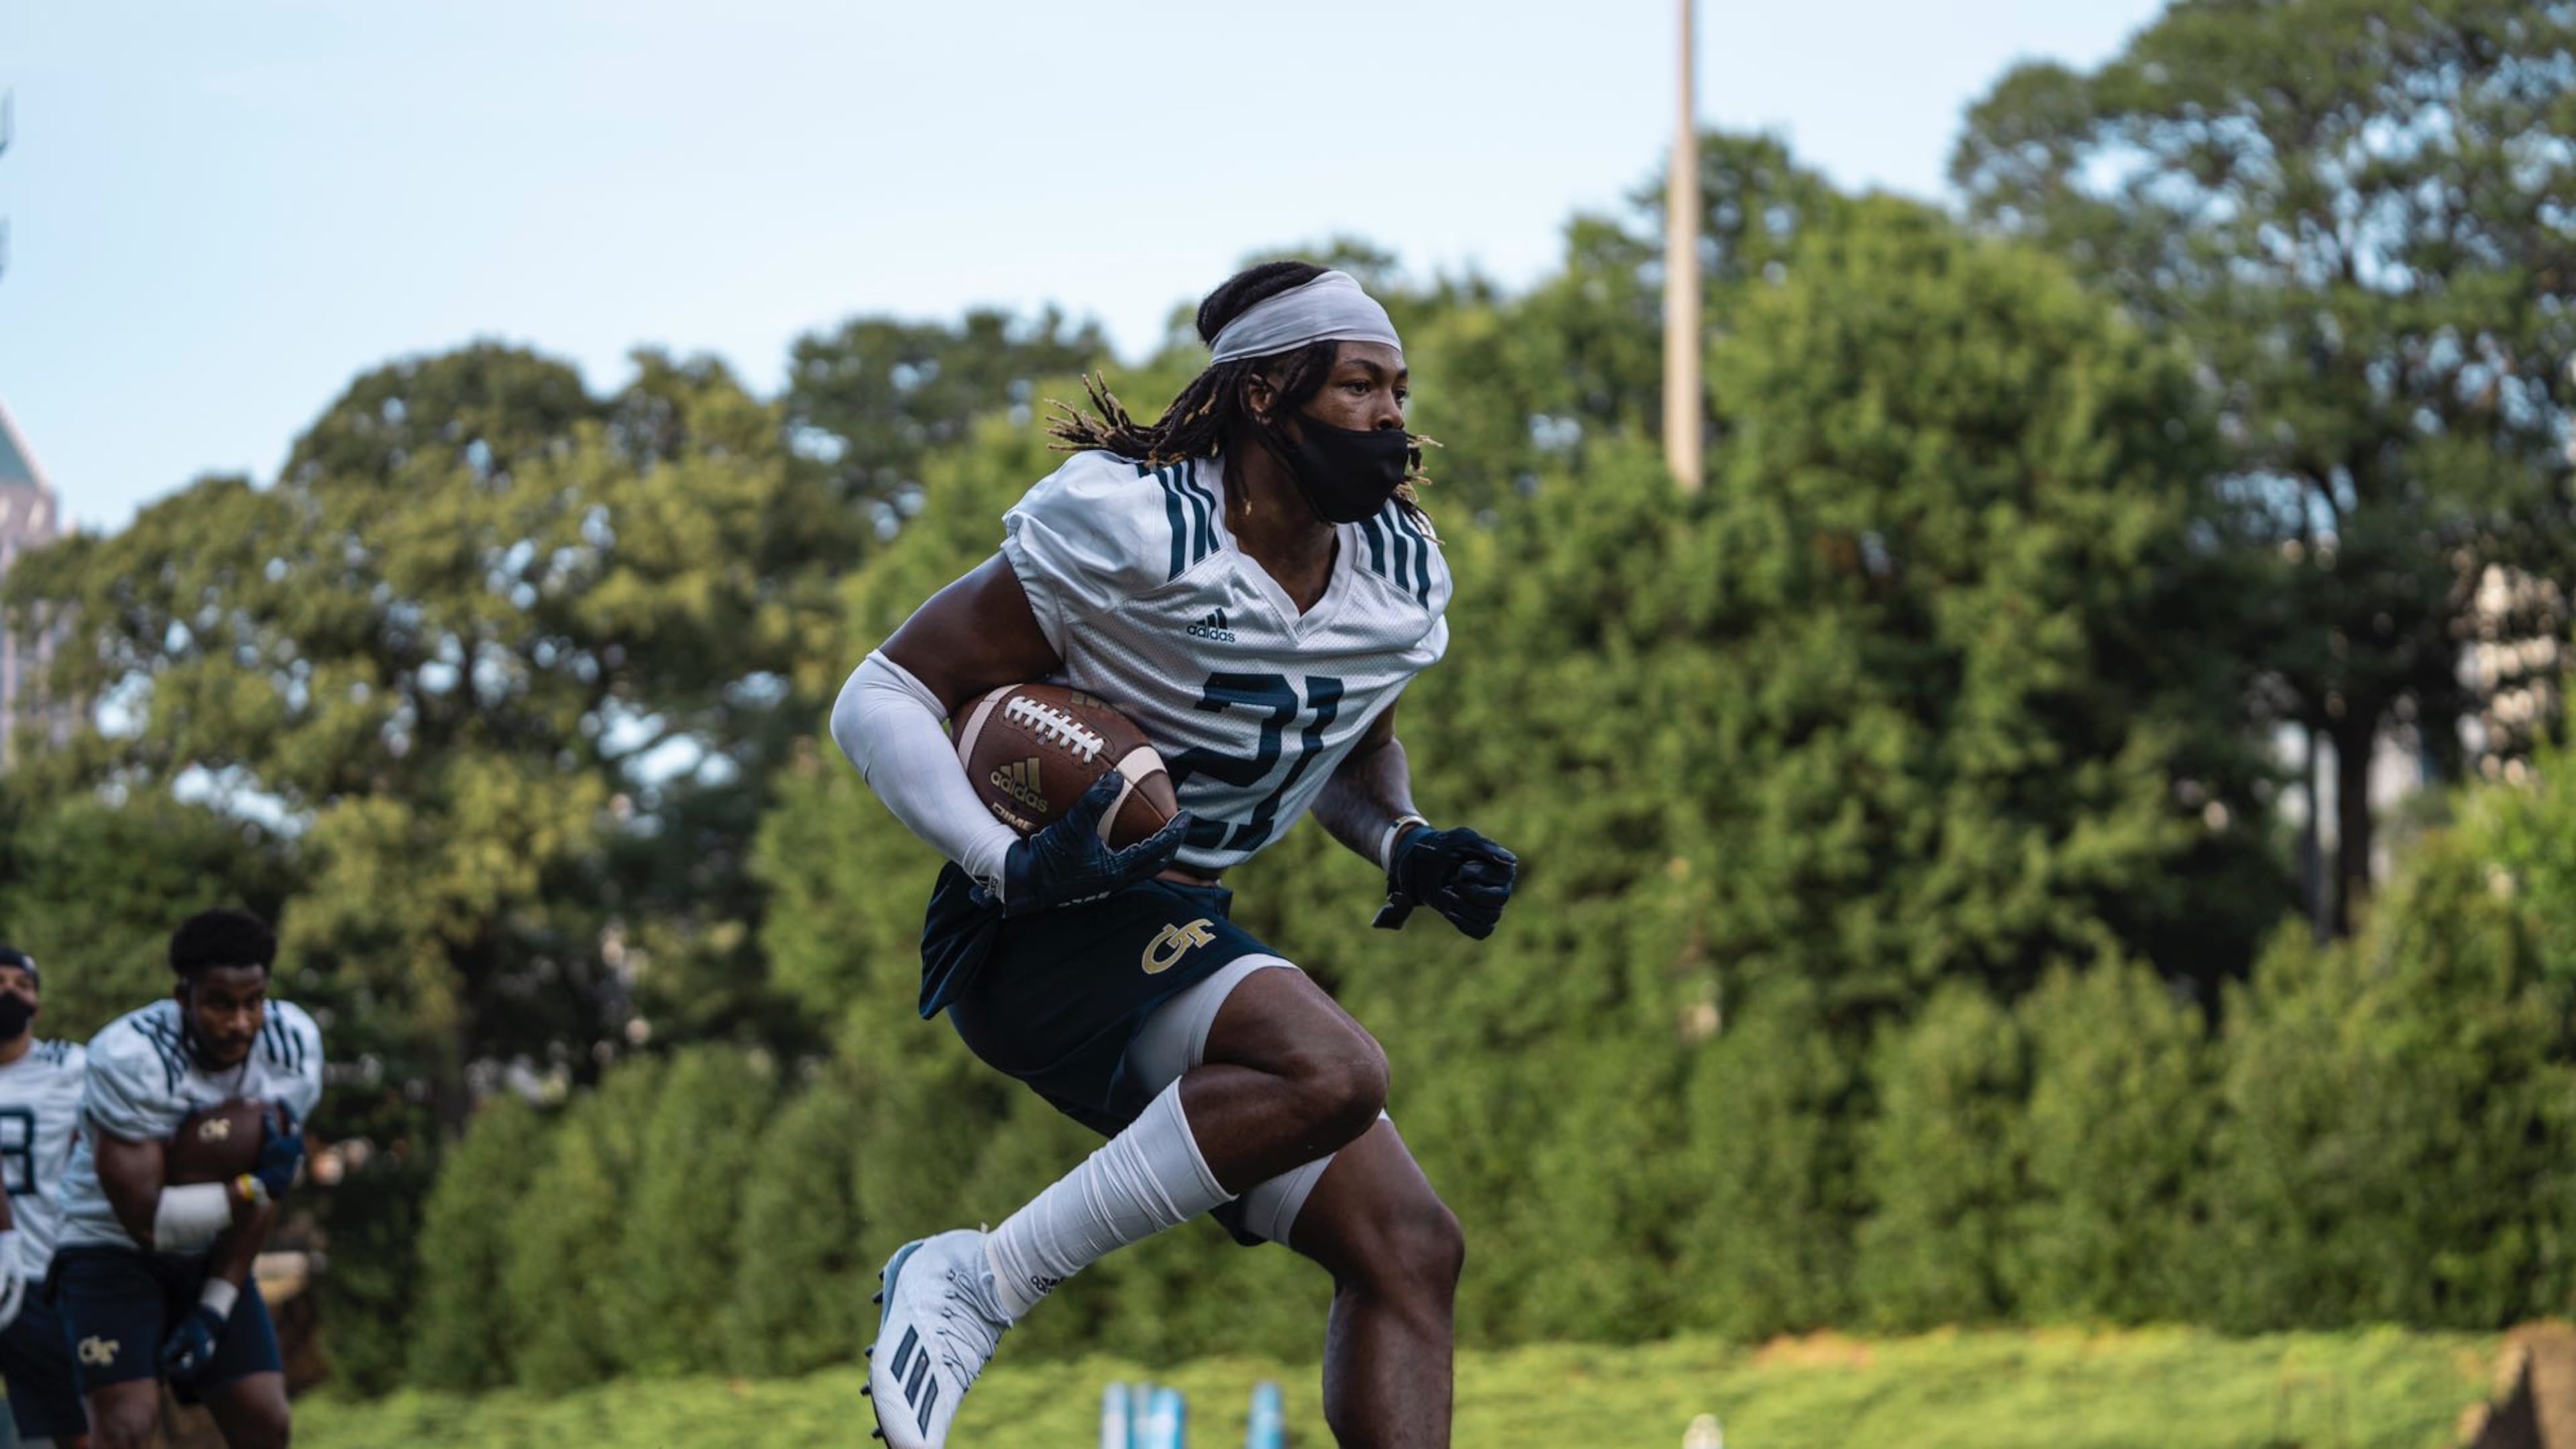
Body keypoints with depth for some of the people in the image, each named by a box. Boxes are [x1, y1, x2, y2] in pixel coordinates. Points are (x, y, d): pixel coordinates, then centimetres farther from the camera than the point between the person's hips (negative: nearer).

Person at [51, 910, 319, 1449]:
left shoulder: (293, 1046, -10)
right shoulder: (131, 1059, -28)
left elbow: (260, 1204, -6)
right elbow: (147, 1219, -29)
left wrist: (213, 1310, -10)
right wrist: (253, 1187, -26)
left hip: (209, 1257, 6)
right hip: (113, 1249, -5)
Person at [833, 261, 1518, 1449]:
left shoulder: (1397, 582, 7)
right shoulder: (1129, 534, -16)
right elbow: (882, 696, -14)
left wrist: (1405, 849, 4)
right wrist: (1010, 865, -29)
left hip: (1175, 941, 8)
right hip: (1033, 938, -8)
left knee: (1407, 1249, -2)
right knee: (1331, 1072, -32)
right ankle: (978, 1285, -22)